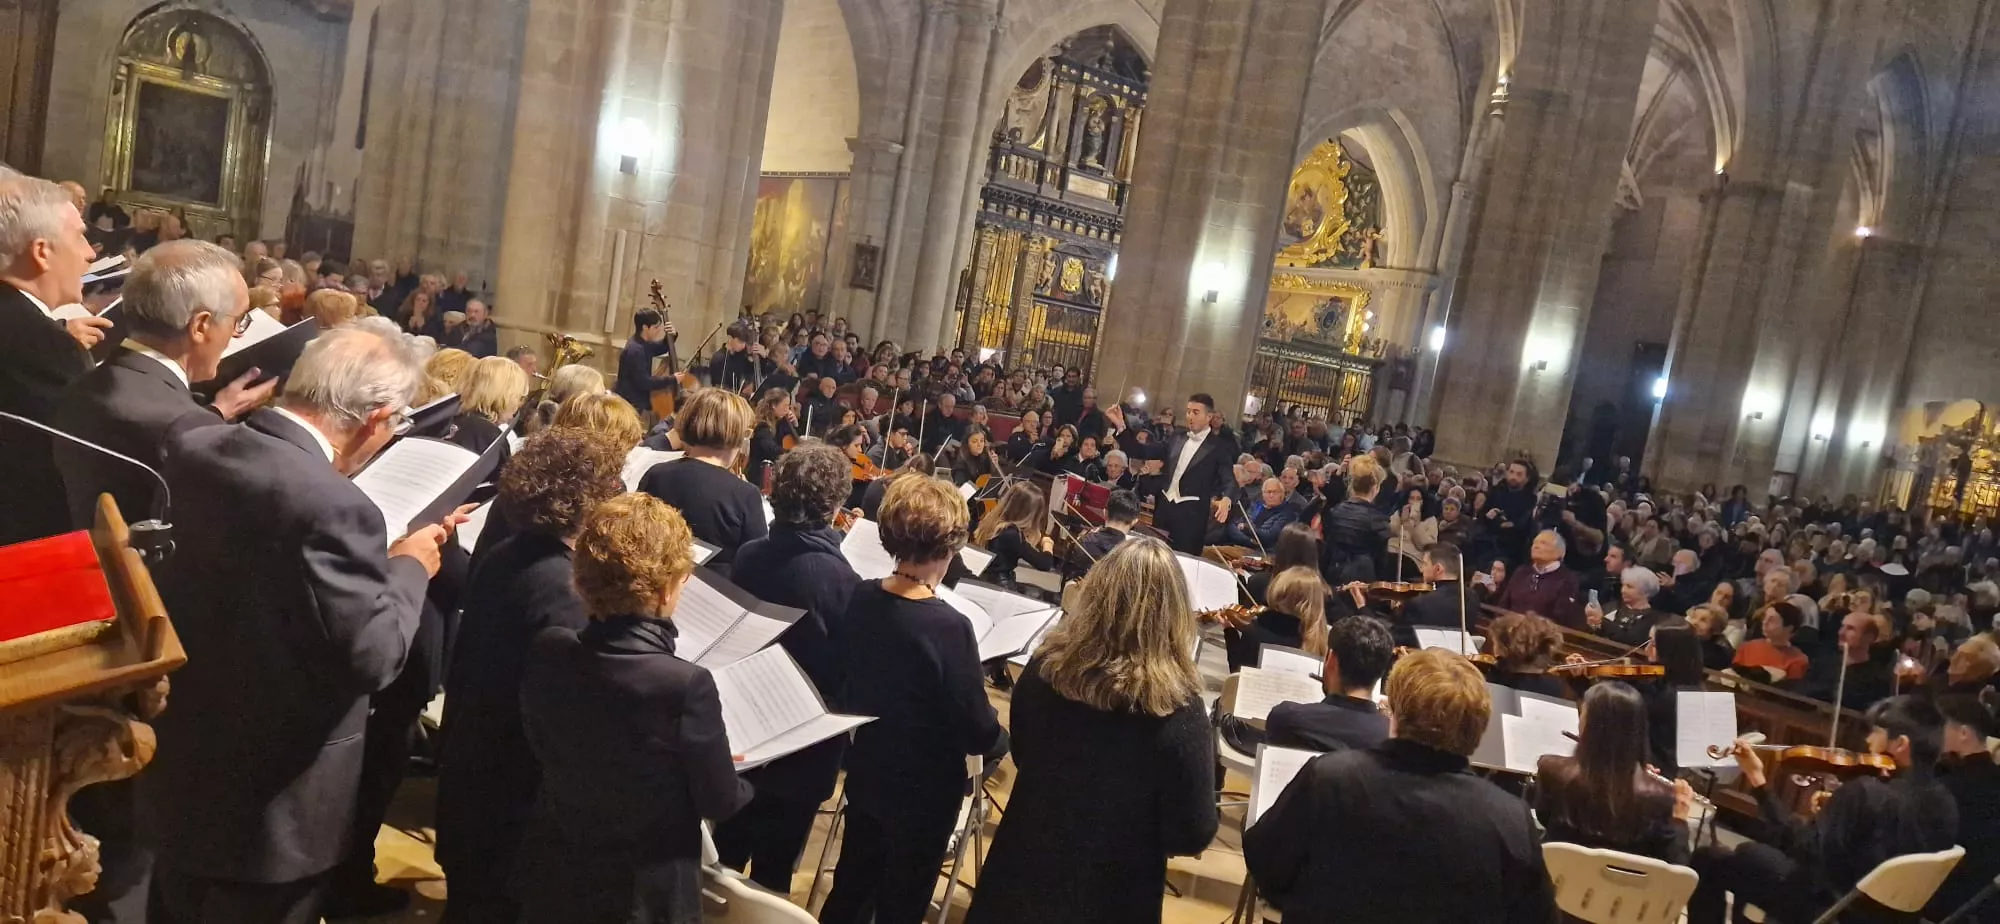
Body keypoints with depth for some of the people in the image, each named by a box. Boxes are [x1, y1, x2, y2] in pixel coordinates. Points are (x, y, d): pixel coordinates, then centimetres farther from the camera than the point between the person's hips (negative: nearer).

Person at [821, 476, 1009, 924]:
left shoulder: (860, 598, -11)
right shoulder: (948, 627, -30)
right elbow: (979, 734, -22)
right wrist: (1002, 740, -1)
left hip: (865, 771, 6)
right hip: (923, 789, -6)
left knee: (852, 883, 26)